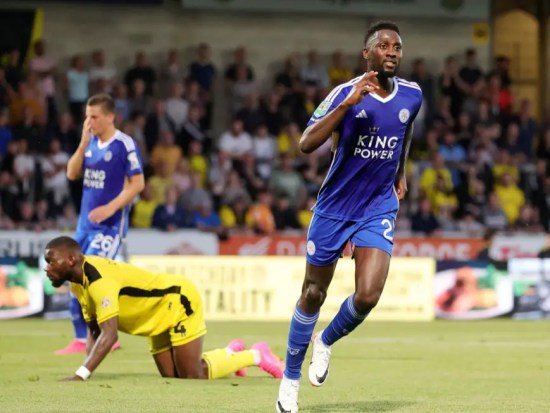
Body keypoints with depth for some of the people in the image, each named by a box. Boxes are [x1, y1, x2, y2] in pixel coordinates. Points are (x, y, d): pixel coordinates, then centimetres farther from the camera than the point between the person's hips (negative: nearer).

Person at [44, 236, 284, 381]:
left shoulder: (98, 280, -35)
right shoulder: (78, 281, -4)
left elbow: (109, 335, -42)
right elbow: (94, 331, 3)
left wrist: (81, 375, -48)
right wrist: (85, 370, -10)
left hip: (180, 300, -9)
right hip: (160, 312, 9)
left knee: (192, 376, -5)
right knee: (171, 376, 11)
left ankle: (255, 356, 15)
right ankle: (231, 352, 32)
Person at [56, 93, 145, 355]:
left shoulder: (125, 144, -12)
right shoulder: (91, 144, 9)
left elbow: (137, 183, -14)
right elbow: (72, 174, 3)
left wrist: (111, 208, -23)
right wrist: (84, 143, -7)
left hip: (111, 224, -7)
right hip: (86, 222, 7)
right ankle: (81, 339, 14)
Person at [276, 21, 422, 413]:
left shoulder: (411, 95, -2)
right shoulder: (347, 93, -15)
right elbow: (306, 144, -27)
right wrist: (347, 104, -34)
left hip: (379, 209, 2)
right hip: (335, 207, -2)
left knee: (367, 296, -15)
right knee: (314, 295, 7)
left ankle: (326, 342, 17)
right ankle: (291, 379, 25)